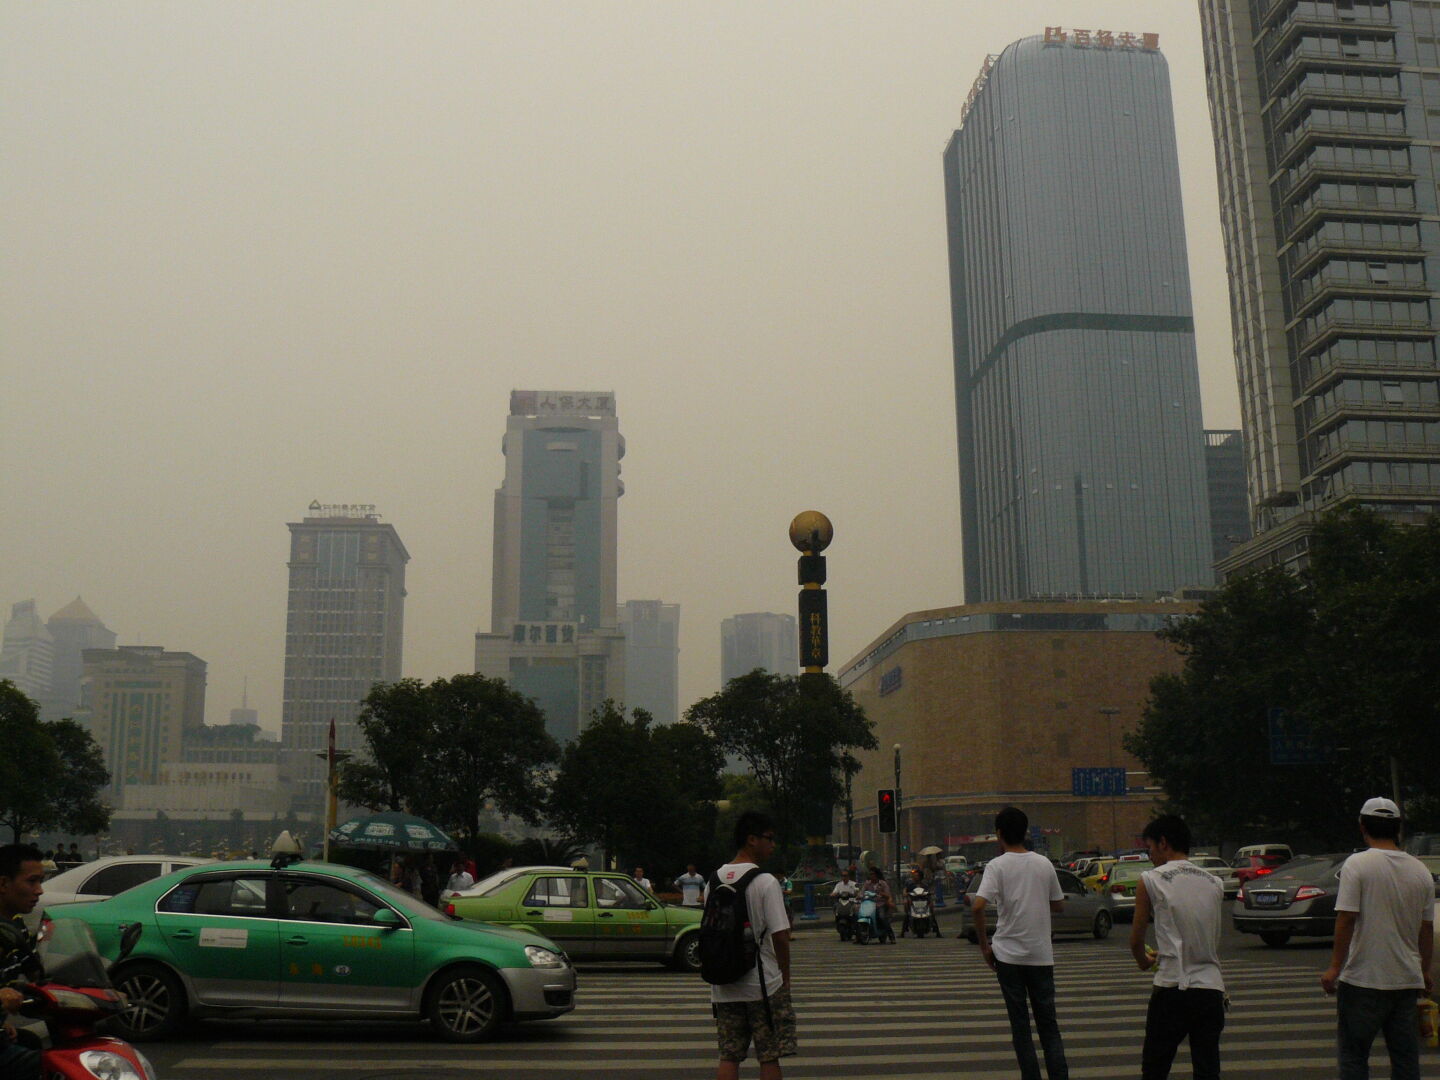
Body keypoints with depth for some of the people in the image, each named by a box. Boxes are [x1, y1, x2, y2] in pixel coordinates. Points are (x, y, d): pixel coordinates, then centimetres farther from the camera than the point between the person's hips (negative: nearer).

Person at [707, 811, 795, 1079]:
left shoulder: (714, 881, 6)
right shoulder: (766, 882, -12)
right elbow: (780, 934, -14)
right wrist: (785, 976, -2)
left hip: (724, 989, 5)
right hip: (763, 986, -5)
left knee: (729, 1057, 10)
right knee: (769, 1057, 4)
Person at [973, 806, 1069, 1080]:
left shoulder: (997, 866, -9)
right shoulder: (1044, 864, 2)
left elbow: (978, 906, -20)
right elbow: (1058, 905, 12)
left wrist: (984, 946, -9)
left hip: (1009, 953, -3)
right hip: (1041, 954, 3)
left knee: (1020, 1024, 7)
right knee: (1048, 1022, 11)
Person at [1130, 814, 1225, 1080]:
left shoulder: (1151, 880, -3)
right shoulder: (1215, 883, 10)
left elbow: (1136, 941, 1)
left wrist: (1145, 962, 23)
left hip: (1172, 988, -4)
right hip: (1211, 987, 4)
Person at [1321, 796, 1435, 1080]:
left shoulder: (1357, 864, -11)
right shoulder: (1421, 870, 5)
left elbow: (1346, 919, -15)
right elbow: (1427, 927, 11)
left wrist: (1335, 967, -9)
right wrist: (1425, 971, 23)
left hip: (1364, 978, -5)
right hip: (1407, 978, 5)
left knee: (1352, 1052, 2)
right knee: (1405, 1054, 12)